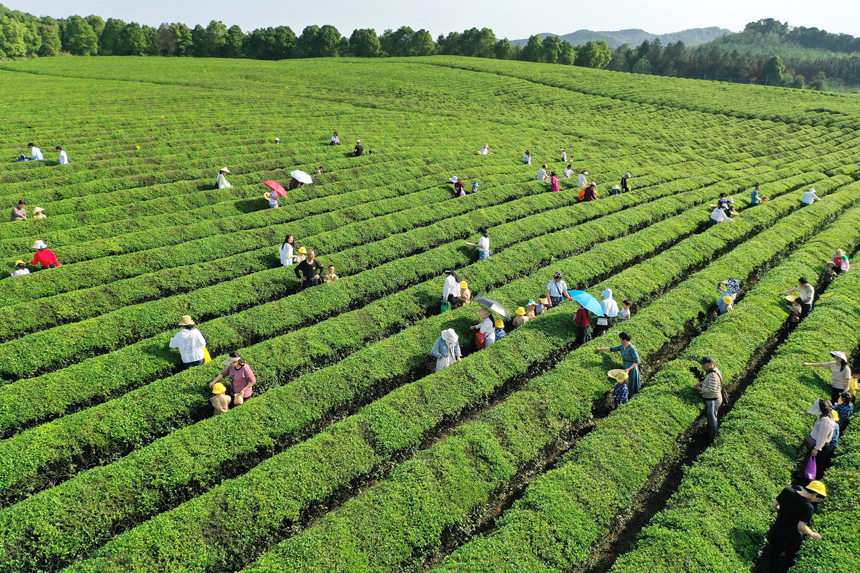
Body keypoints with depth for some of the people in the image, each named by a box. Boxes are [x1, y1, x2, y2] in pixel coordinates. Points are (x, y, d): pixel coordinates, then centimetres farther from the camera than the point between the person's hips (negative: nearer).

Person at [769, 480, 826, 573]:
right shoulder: (808, 507, -28)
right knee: (791, 559, 25)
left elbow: (774, 505, -2)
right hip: (793, 536, -4)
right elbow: (801, 526, -26)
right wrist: (812, 534, -8)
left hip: (777, 530, 4)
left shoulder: (787, 491, -13)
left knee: (775, 555, 27)